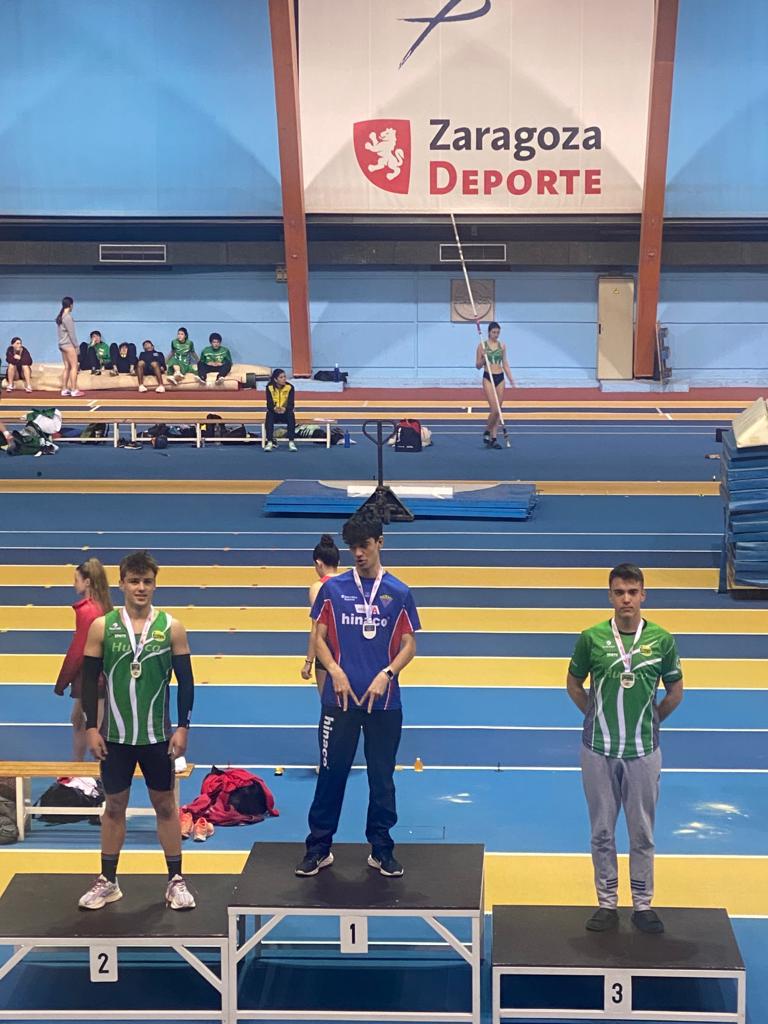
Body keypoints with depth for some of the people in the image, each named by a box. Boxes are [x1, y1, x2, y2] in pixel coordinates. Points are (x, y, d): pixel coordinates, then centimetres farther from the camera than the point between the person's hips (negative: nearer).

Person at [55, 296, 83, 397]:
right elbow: (71, 333, -14)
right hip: (69, 344, -8)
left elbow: (60, 332, 13)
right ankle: (74, 390, -7)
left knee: (67, 367, 10)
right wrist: (76, 345, -8)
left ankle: (64, 389, 8)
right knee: (74, 367, -5)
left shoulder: (59, 316, 11)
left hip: (62, 344, 8)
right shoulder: (68, 317, -14)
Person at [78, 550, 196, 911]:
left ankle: (176, 881, 17)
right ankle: (108, 882, 21)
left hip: (158, 735, 0)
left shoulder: (171, 627, -5)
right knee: (115, 805, 10)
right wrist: (91, 727, -4)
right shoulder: (102, 627, -4)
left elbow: (185, 680, 0)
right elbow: (90, 679, 0)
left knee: (165, 804, 9)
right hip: (115, 735, 0)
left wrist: (183, 727, -5)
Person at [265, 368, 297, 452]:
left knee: (291, 414, -34)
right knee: (269, 414, -34)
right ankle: (269, 442, -40)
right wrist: (274, 408, -39)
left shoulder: (290, 387, -8)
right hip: (274, 412, 0)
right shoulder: (270, 387, -7)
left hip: (285, 413, 0)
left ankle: (291, 442, -38)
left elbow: (291, 403, -17)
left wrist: (284, 409, -40)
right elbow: (269, 403, -15)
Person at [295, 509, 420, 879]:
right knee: (331, 773, 5)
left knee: (382, 777, 8)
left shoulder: (399, 593, 2)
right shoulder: (332, 588, 1)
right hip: (340, 697, 0)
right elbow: (319, 638, 3)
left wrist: (387, 674, -12)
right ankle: (318, 848, 15)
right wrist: (336, 672, -12)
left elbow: (408, 644, 3)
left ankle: (381, 849, 20)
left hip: (384, 701, 0)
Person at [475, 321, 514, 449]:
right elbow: (478, 366, 1)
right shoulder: (482, 345, -2)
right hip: (488, 378, -4)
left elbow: (505, 364, 13)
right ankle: (487, 432, 9)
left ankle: (493, 438, 7)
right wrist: (483, 358, -19)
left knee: (498, 410, 3)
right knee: (494, 409, -14)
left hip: (500, 378, 4)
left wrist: (511, 379, 8)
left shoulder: (502, 346, 8)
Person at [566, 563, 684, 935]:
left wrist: (649, 720, 7)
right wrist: (599, 718, 5)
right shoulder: (592, 638, -3)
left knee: (642, 832, 8)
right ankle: (607, 904, 18)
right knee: (602, 831, 7)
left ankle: (643, 905, 18)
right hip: (599, 750, 0)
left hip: (643, 751, 0)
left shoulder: (661, 639, -3)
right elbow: (574, 684, 10)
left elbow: (675, 691, 9)